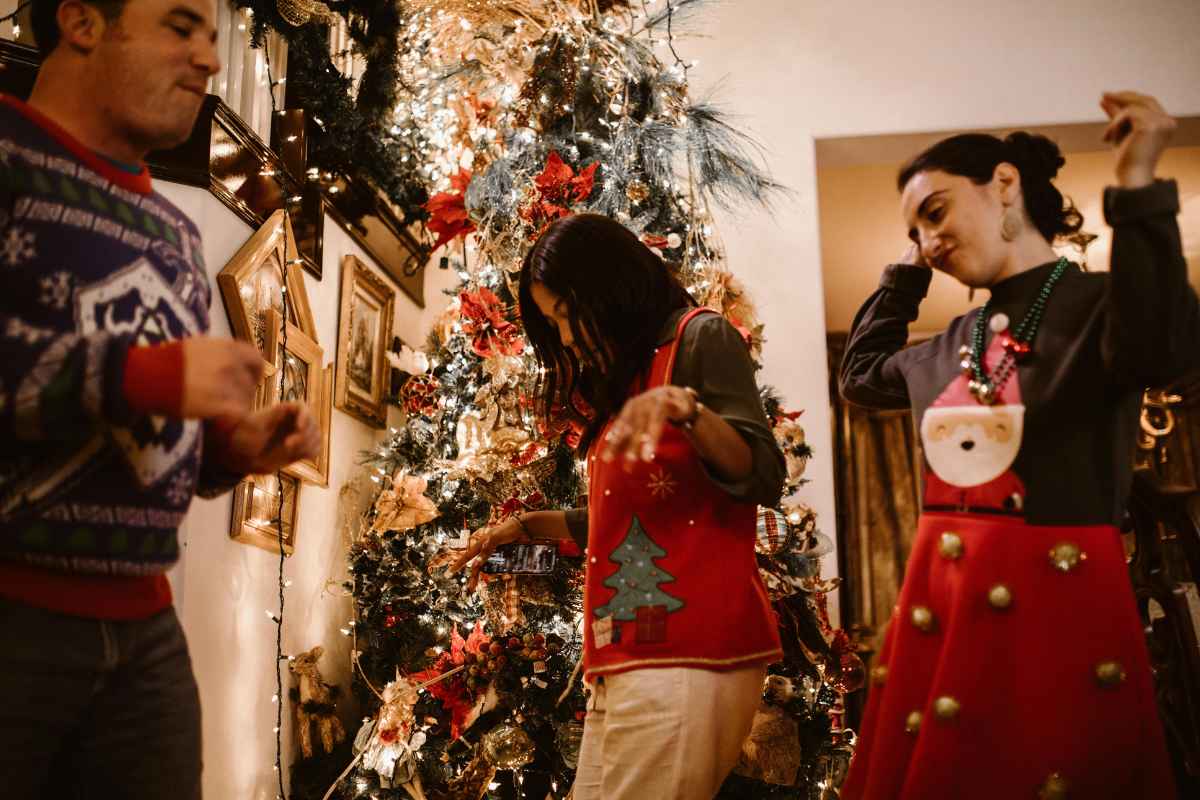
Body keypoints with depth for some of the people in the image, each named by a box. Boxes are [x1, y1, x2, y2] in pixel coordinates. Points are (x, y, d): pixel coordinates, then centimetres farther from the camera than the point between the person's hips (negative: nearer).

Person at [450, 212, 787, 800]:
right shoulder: (625, 379, 23)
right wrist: (523, 527, 34)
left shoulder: (700, 337, -1)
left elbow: (763, 479, -12)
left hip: (687, 649, -8)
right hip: (626, 655, 9)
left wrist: (685, 408, -27)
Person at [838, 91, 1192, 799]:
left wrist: (1137, 187, -27)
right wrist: (907, 273, 25)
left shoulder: (1100, 303, -5)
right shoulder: (953, 344, 14)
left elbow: (1164, 353, -28)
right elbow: (861, 375, 31)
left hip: (1060, 604, -6)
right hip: (938, 605, 7)